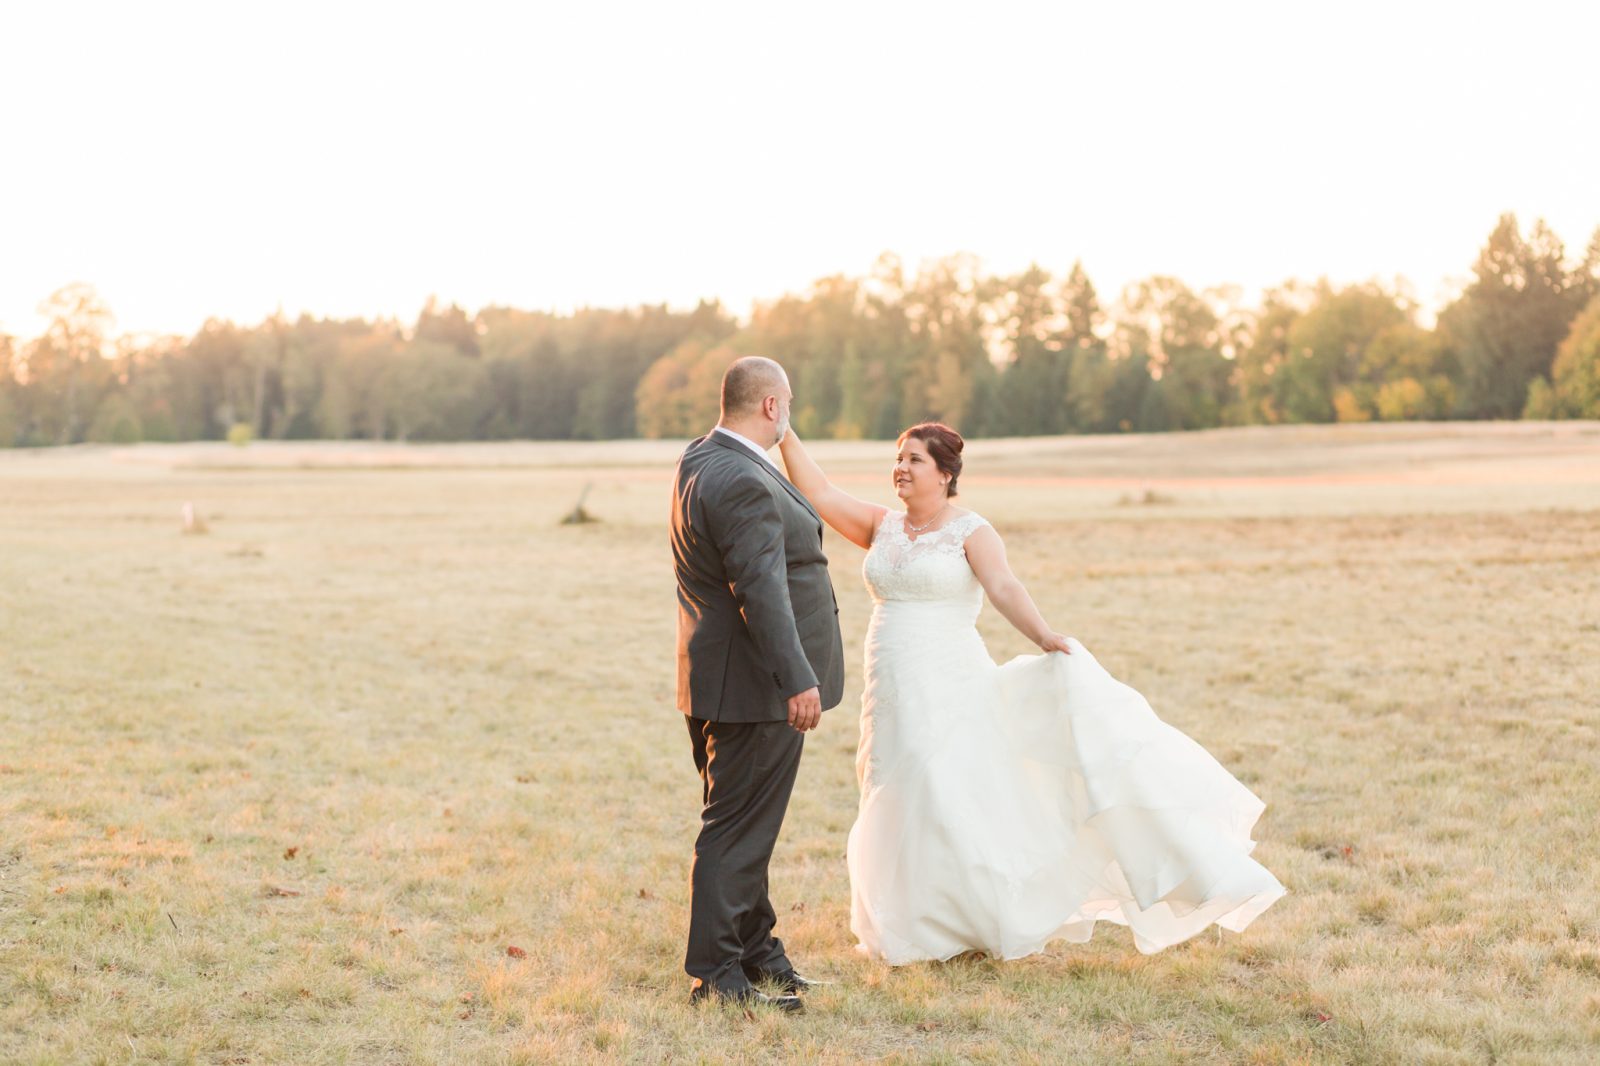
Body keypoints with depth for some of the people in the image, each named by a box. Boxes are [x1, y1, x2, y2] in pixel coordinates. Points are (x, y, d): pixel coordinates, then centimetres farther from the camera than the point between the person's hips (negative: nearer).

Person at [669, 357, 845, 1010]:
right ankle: (714, 972, 1)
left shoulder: (701, 460, 11)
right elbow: (762, 591, -27)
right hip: (756, 686, -10)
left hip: (723, 680, 10)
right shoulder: (742, 484, -22)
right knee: (738, 828, -4)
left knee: (746, 824, 19)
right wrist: (797, 680, -27)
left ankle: (753, 944, 31)